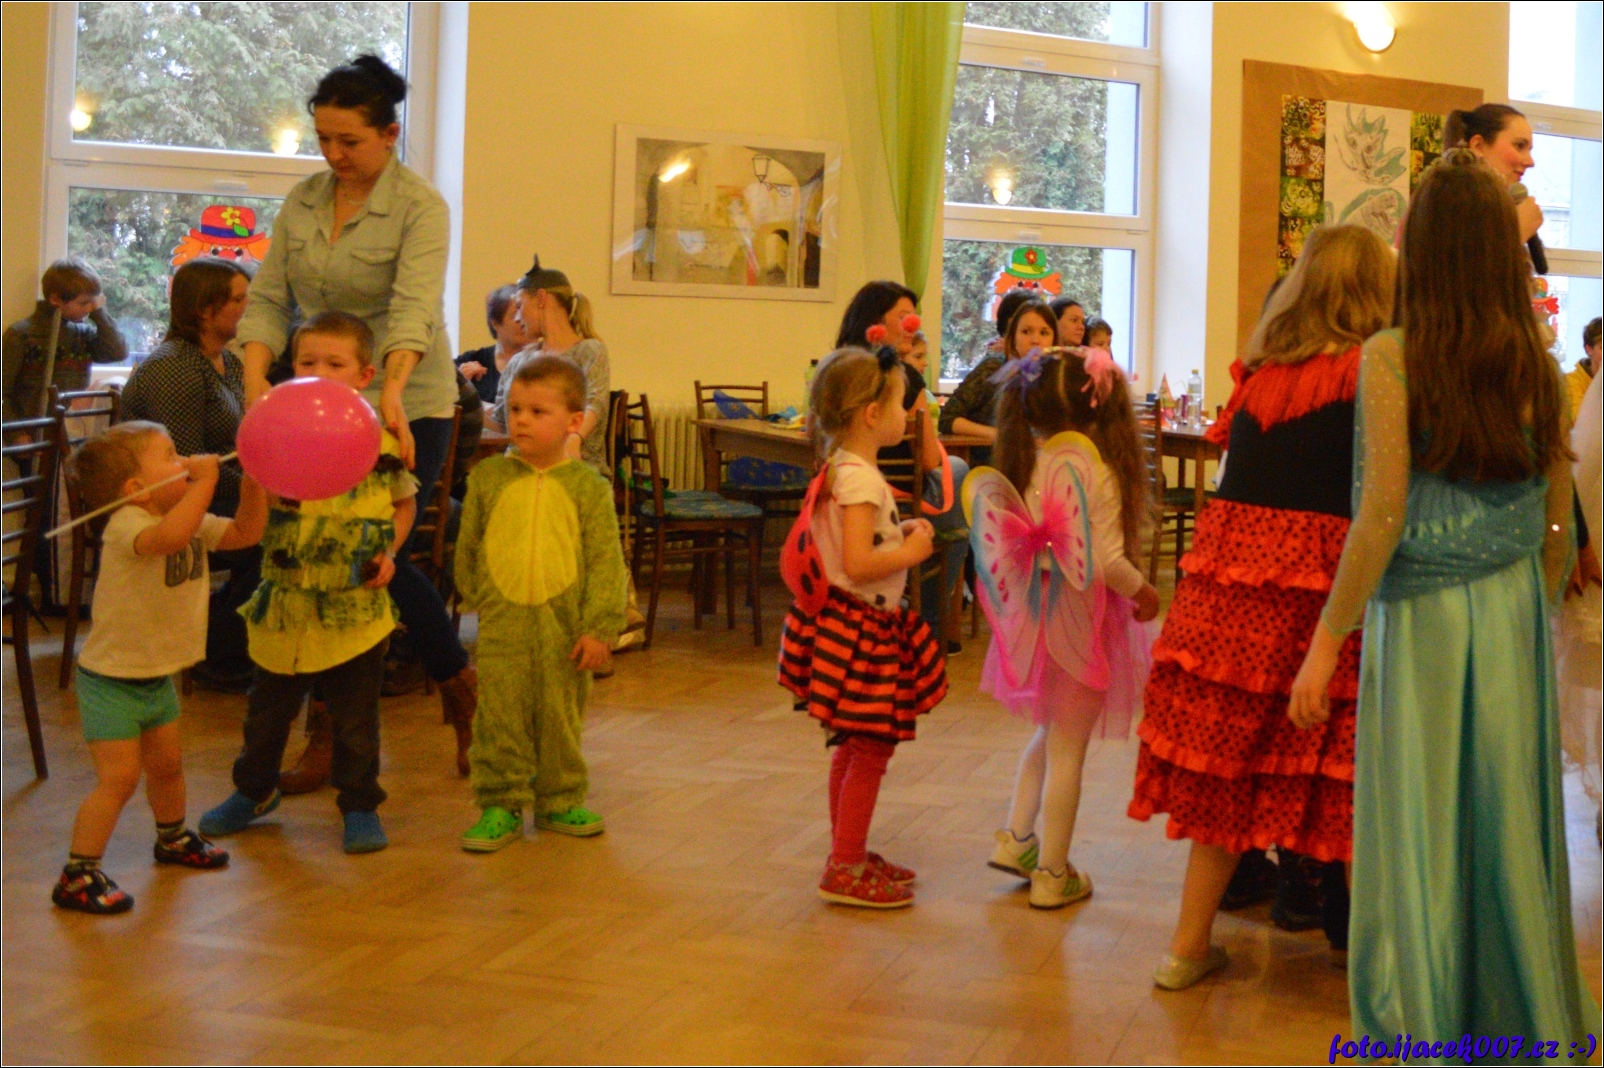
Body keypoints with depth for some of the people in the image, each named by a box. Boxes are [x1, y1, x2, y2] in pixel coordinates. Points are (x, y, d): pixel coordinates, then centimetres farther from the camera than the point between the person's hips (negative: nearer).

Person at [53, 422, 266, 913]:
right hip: (111, 679, -8)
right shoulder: (125, 525, -26)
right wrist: (204, 480, -42)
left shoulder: (191, 520, 2)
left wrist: (252, 483, -5)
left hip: (157, 677, 8)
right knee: (119, 778, -10)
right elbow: (169, 536, -48)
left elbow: (244, 533, 8)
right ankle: (77, 876, 0)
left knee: (166, 764, 22)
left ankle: (173, 838, 46)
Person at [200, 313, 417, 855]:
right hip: (285, 600, 2)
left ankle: (360, 805, 24)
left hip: (355, 606, -1)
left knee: (355, 718, 7)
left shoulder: (381, 440, -4)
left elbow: (404, 502, 12)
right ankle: (253, 790, 39)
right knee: (269, 708, 17)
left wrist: (389, 551, -2)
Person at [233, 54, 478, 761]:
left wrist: (391, 391, -43)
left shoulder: (419, 207, -12)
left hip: (407, 404, -6)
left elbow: (414, 306, -27)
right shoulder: (302, 202, 6)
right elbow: (268, 298, 1)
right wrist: (255, 378, -17)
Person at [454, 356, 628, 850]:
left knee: (560, 719, 11)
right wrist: (475, 598, 15)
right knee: (500, 716, 2)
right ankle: (501, 806, 14)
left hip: (563, 627, 0)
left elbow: (606, 561, -3)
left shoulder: (588, 487, -2)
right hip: (501, 624, 1)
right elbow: (467, 548, 14)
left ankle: (560, 802, 26)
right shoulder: (487, 479, 3)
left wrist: (598, 628, -8)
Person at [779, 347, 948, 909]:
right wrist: (912, 552, -15)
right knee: (869, 751, -2)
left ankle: (848, 857, 30)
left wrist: (901, 532, 9)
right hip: (859, 626, -11)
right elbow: (858, 563, -28)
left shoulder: (845, 471, 10)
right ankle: (845, 871, 7)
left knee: (852, 748, 19)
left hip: (854, 626, 11)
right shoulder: (860, 478, -21)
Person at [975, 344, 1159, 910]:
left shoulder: (1025, 463, -1)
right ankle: (1052, 874, 16)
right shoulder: (1099, 470, -18)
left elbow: (1020, 545, 1)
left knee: (1049, 732, 26)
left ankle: (1016, 838, 28)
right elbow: (1108, 561, -22)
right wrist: (1143, 593, -4)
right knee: (1067, 748, 6)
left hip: (1035, 614, 6)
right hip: (1083, 619, -6)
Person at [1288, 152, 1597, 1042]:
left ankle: (1420, 1029, 17)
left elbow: (1383, 515, -16)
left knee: (1417, 830, 7)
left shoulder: (1391, 356, -12)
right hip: (1512, 612, 4)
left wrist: (1326, 642, -10)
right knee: (1509, 823, 14)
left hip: (1422, 613, -4)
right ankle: (1524, 1020, 25)